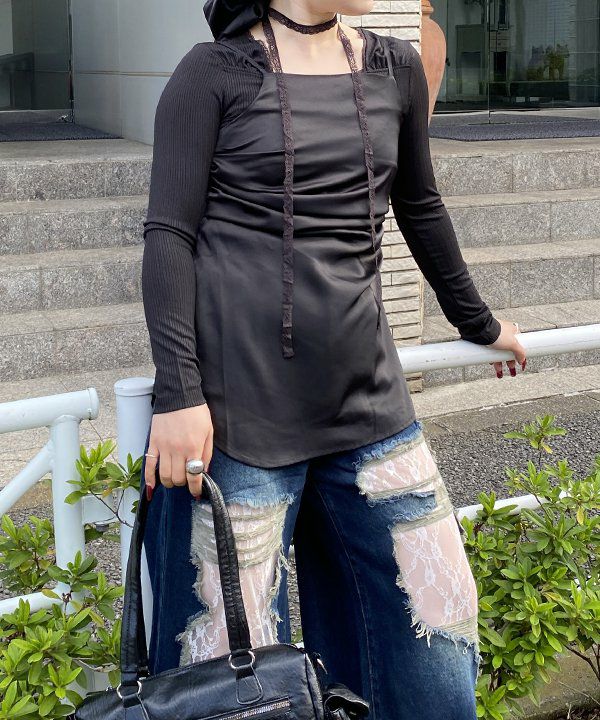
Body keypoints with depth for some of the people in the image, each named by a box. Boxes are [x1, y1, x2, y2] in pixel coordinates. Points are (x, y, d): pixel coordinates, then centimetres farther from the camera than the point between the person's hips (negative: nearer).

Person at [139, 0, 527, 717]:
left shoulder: (396, 69, 13)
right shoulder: (215, 72, 0)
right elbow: (168, 234, -5)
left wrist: (477, 322, 33)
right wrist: (178, 392, -14)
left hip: (365, 394, 5)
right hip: (237, 403, -4)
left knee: (440, 630, 6)